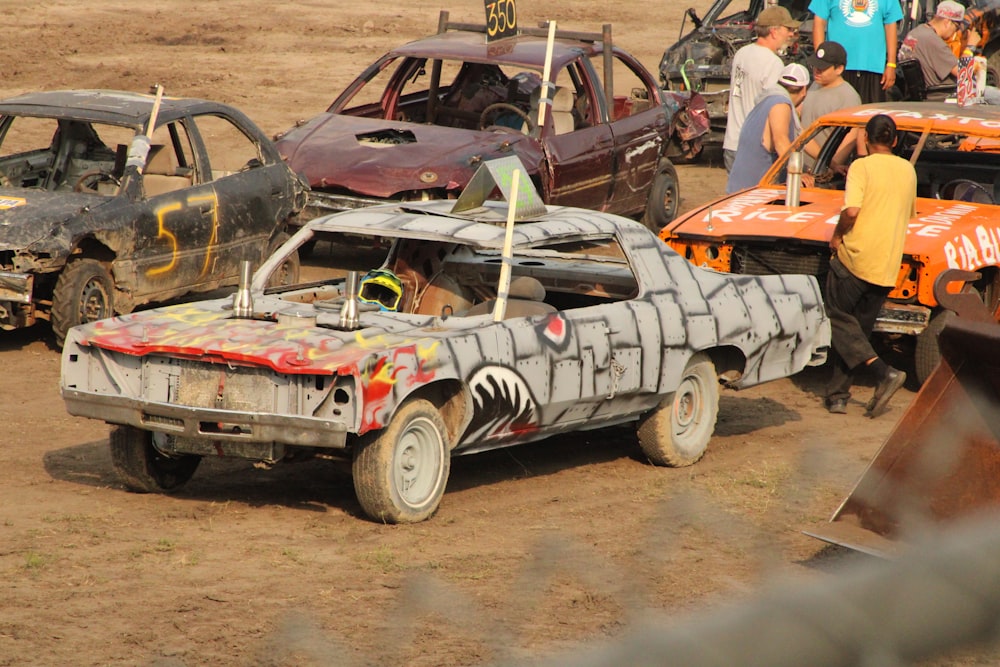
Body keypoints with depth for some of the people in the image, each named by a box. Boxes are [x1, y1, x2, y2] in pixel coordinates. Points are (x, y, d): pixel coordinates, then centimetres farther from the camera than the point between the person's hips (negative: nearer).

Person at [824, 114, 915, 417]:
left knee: (837, 317, 5)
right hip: (888, 267, 6)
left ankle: (883, 371, -12)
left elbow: (851, 211, -21)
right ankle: (838, 394, 11)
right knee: (859, 328, 15)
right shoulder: (908, 171, 10)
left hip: (857, 256, -6)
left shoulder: (862, 167, -9)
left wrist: (837, 235, -4)